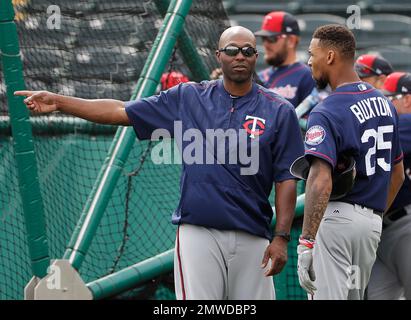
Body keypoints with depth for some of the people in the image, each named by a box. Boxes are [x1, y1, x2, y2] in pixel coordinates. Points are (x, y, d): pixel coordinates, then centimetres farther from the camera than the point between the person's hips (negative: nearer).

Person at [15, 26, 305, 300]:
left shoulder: (279, 111, 4)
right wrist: (58, 102, 2)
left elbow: (286, 178, 2)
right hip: (197, 232, 0)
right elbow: (121, 112, 8)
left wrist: (281, 237, -7)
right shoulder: (189, 97, 8)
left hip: (252, 238, 0)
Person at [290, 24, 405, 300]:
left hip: (336, 217, -8)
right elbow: (397, 174, 20)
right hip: (373, 222, 8)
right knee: (353, 296, 17)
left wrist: (306, 243, -30)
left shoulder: (327, 112, -15)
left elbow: (321, 181, -27)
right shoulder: (384, 103, 11)